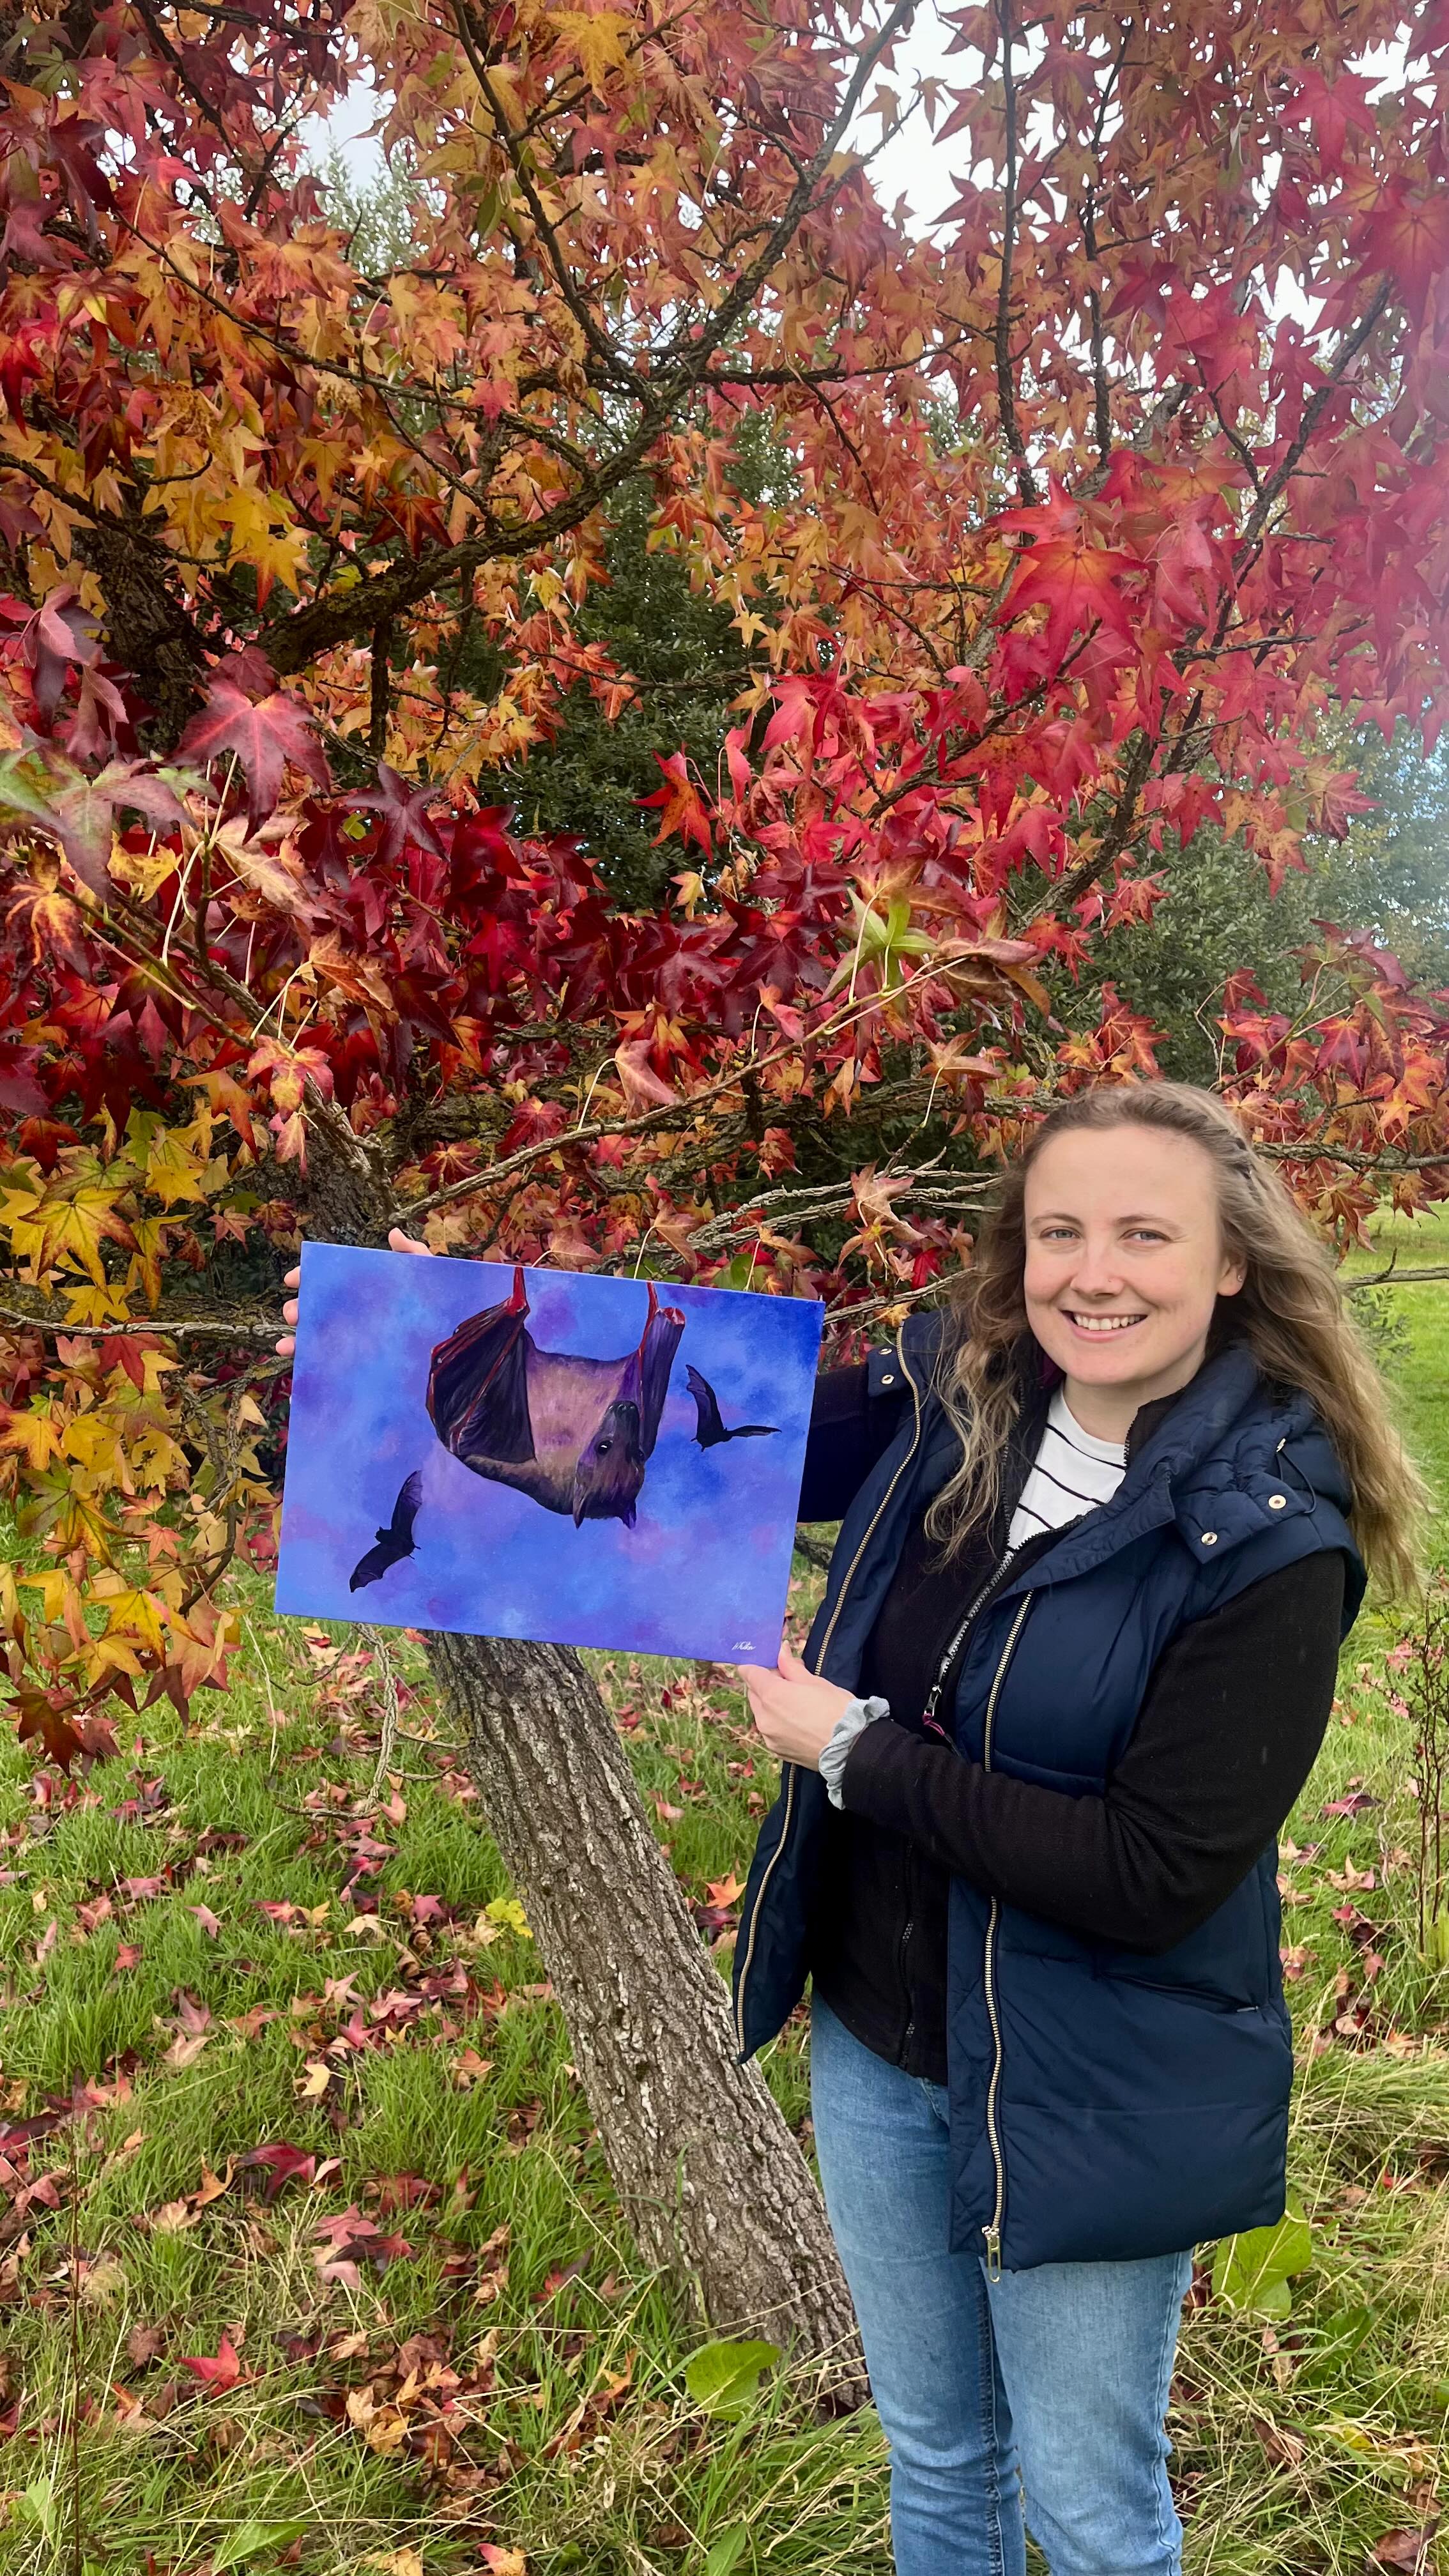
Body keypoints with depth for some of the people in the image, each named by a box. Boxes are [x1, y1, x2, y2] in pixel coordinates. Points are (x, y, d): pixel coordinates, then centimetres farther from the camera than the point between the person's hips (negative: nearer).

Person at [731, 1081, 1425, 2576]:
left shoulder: (1266, 1540, -22)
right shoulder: (951, 1401, -9)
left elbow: (1153, 1877, -26)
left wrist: (857, 1750, -23)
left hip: (1086, 2103, -4)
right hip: (874, 2043, 5)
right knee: (934, 2454, 27)